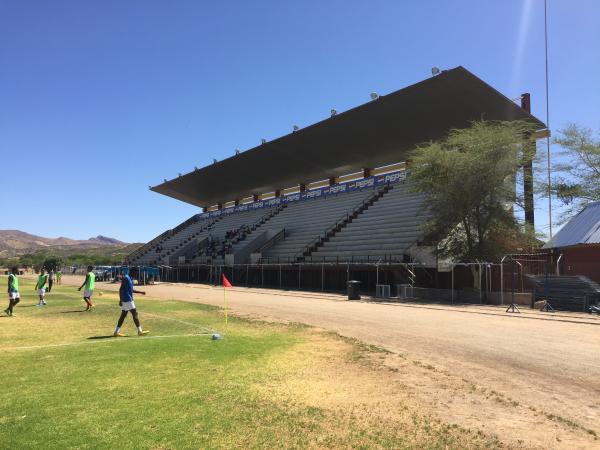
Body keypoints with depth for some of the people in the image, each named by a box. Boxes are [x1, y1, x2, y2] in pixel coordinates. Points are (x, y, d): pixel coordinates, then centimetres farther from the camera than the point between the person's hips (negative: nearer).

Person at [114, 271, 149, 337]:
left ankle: (116, 332, 12)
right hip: (127, 300, -10)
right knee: (135, 314, -5)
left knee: (123, 315, 10)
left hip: (127, 300, 10)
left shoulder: (129, 278, 15)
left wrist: (140, 292, 23)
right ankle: (140, 331, -1)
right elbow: (121, 289, -19)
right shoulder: (126, 278, -14)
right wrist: (120, 300, -21)